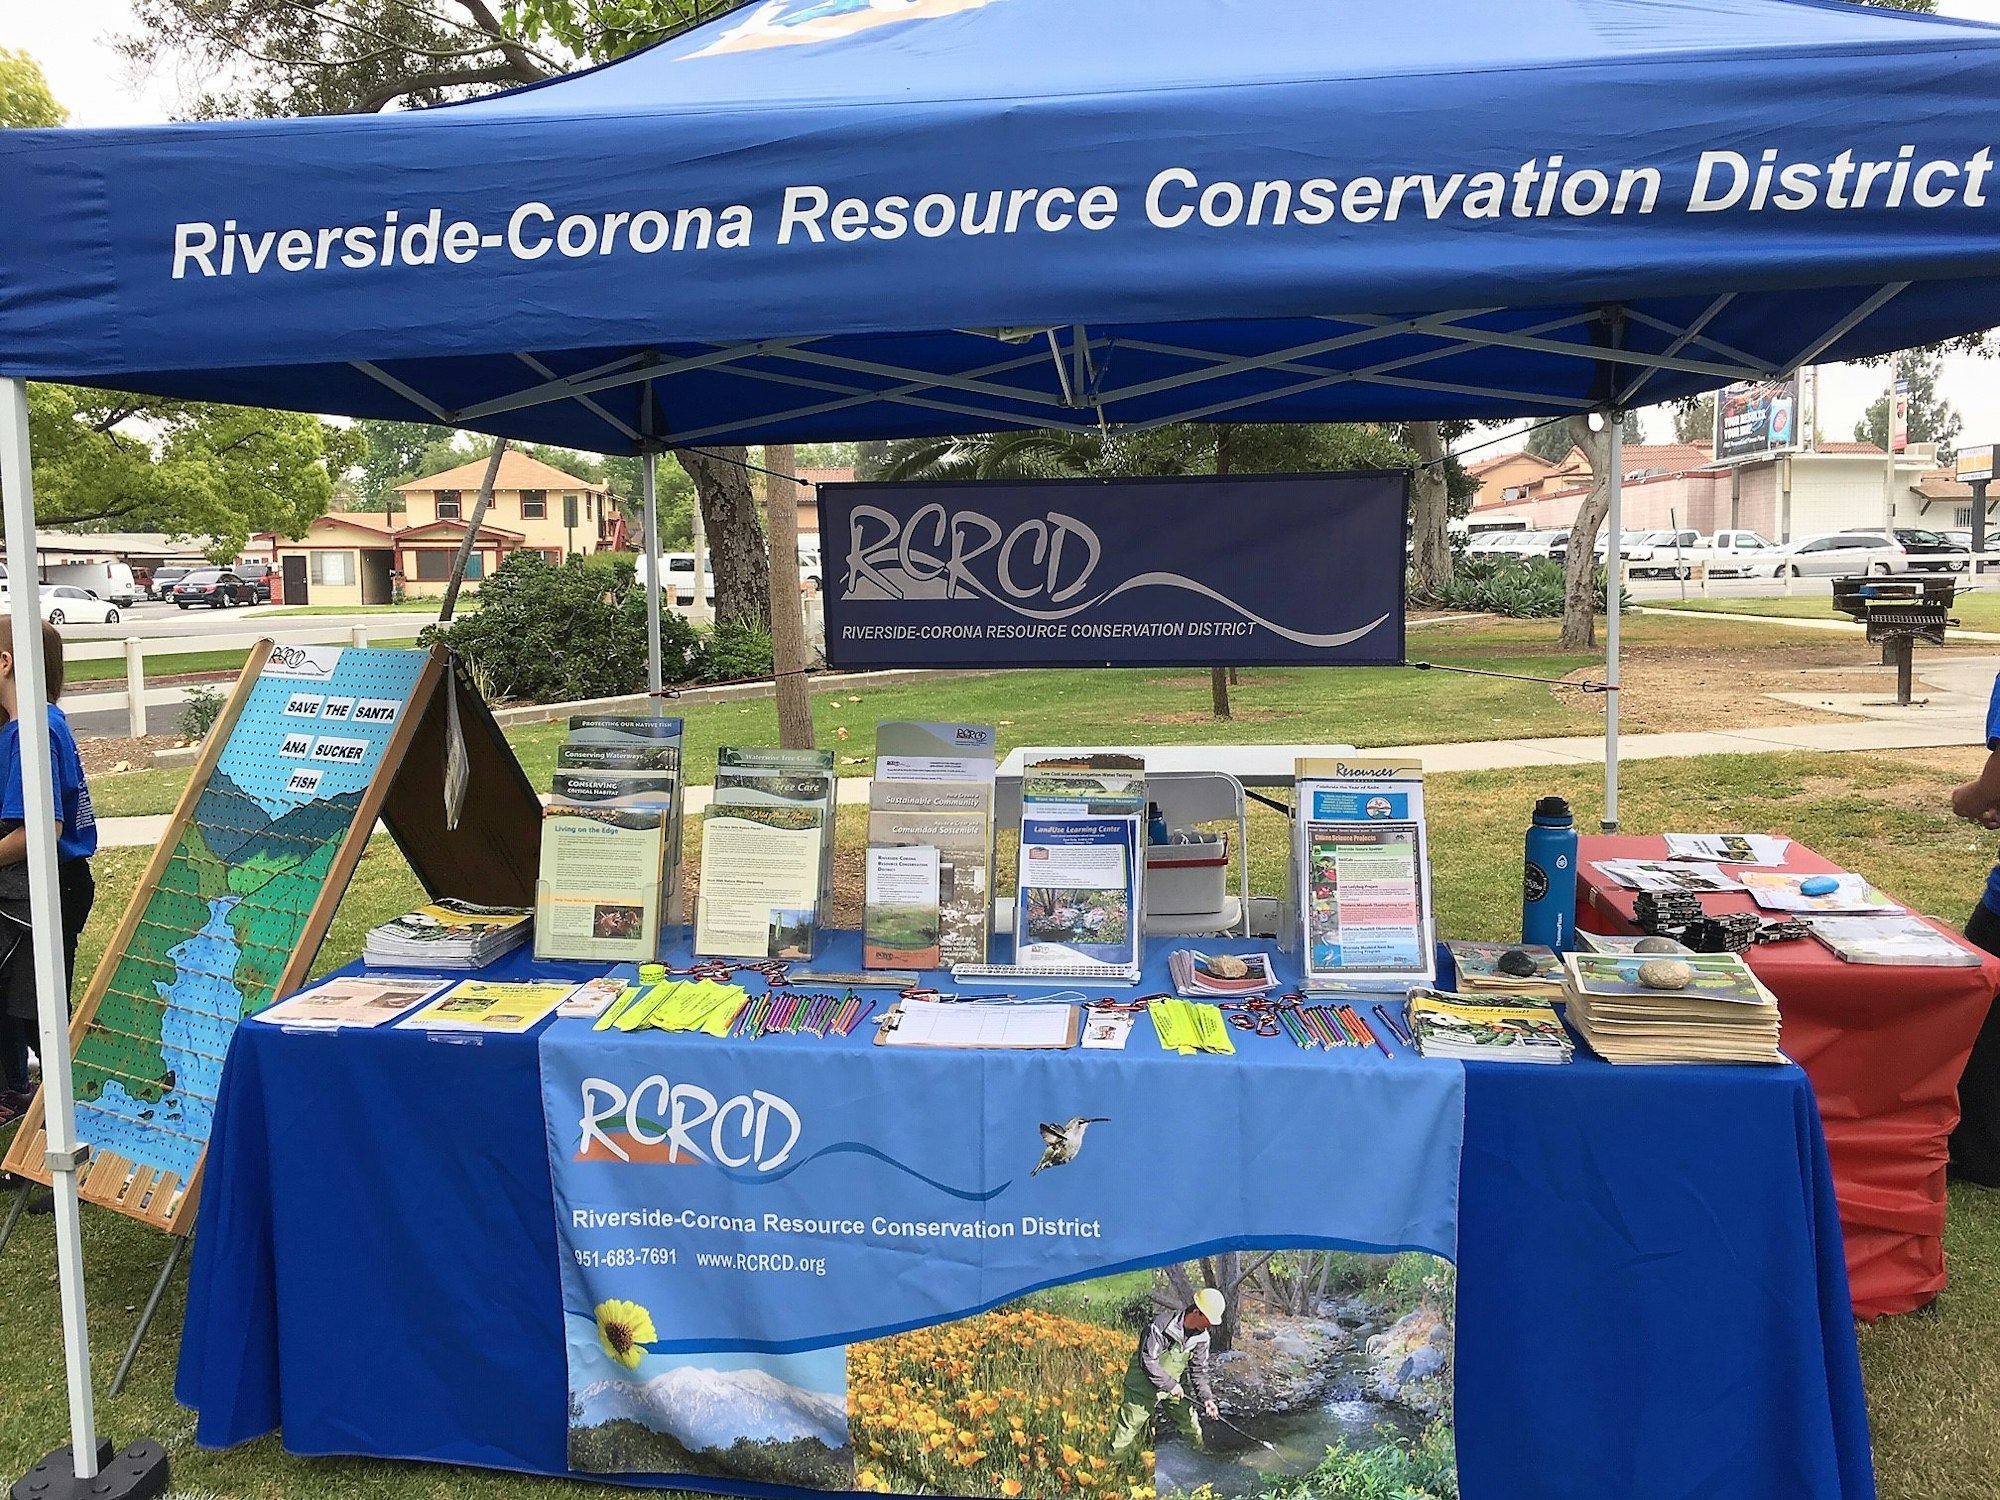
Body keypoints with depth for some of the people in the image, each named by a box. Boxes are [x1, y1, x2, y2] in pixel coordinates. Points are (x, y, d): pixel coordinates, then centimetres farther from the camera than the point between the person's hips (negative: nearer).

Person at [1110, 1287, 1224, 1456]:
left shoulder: (1202, 1337, -9)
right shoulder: (1161, 1326, -30)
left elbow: (1199, 1370, 1)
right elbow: (1148, 1361, -27)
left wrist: (1207, 1398, -11)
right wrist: (1170, 1385, -25)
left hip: (1174, 1385, 6)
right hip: (1145, 1384, -6)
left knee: (1190, 1426, 11)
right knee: (1130, 1425, 0)